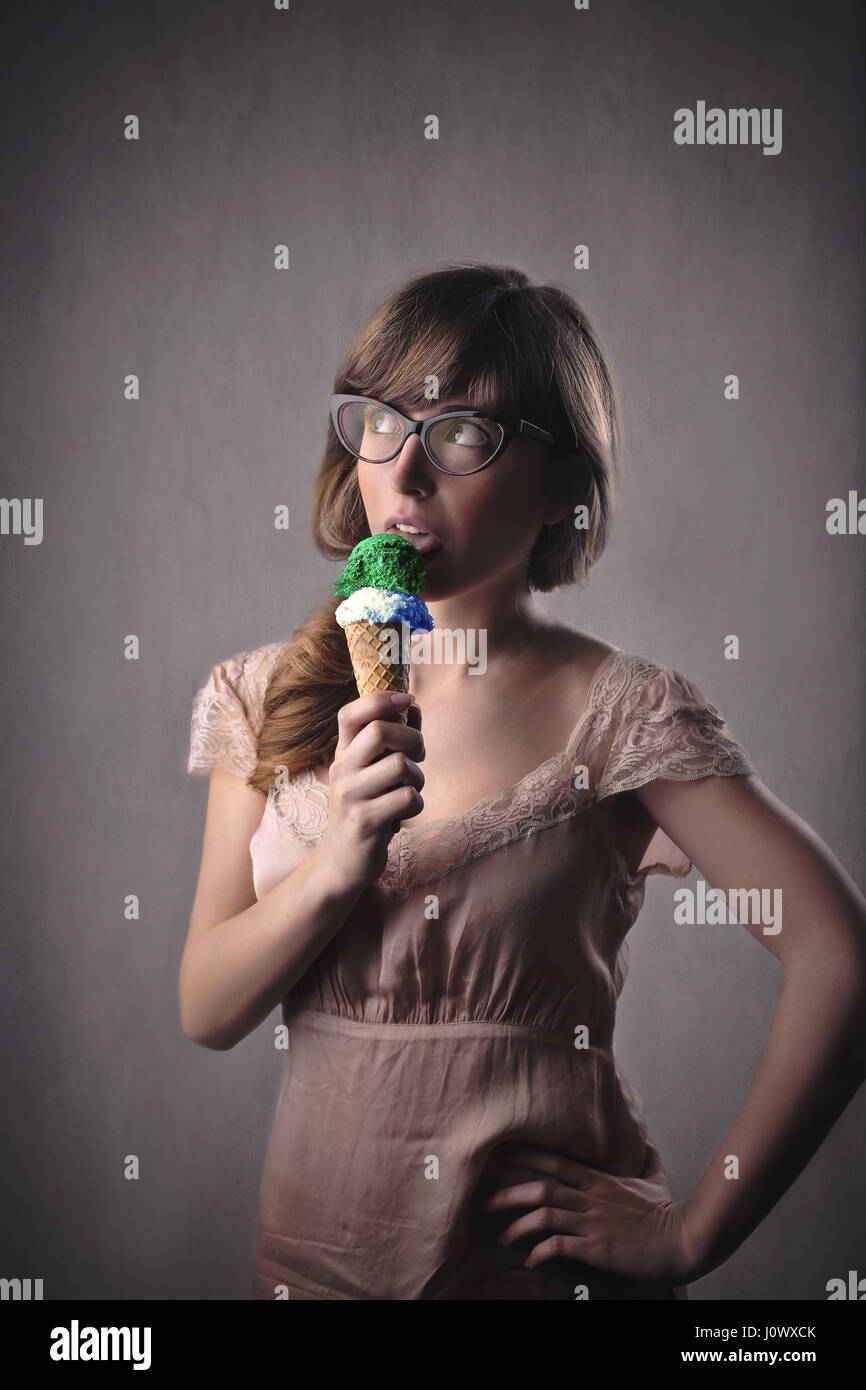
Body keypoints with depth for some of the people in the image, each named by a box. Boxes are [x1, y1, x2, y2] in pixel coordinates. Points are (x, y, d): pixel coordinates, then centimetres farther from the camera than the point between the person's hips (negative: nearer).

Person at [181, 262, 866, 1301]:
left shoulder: (622, 714, -14)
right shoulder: (266, 698, -1)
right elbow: (207, 1011, -4)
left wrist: (693, 1234, -15)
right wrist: (338, 863, -22)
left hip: (535, 1254, -3)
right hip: (310, 1245, 4)